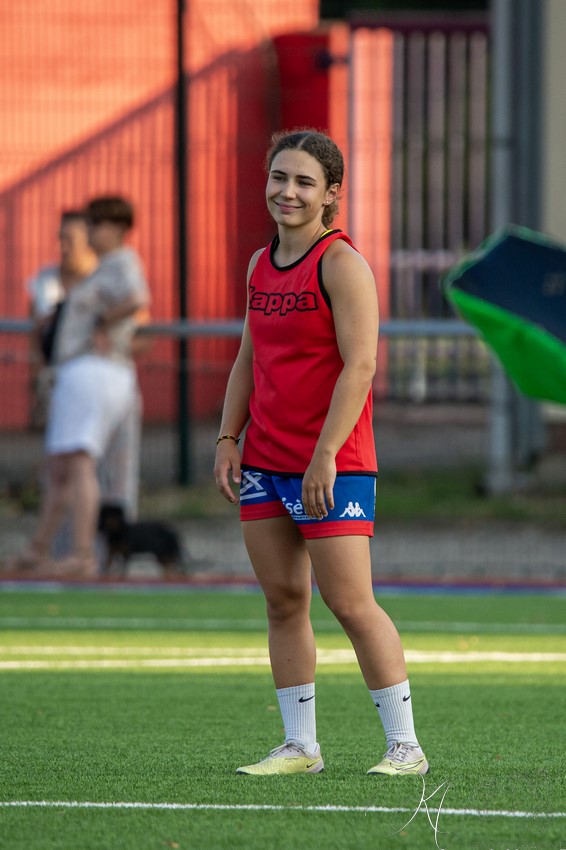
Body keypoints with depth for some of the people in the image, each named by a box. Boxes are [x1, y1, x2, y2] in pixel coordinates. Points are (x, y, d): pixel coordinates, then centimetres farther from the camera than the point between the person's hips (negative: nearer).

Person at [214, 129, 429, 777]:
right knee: (282, 601, 6)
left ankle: (404, 746, 1)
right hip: (264, 464, 7)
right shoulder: (260, 265, 12)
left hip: (332, 466, -7)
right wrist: (228, 439, 9)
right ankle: (299, 747, 12)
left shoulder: (341, 263, -11)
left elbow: (359, 364, -17)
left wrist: (324, 455, -21)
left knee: (350, 604, -7)